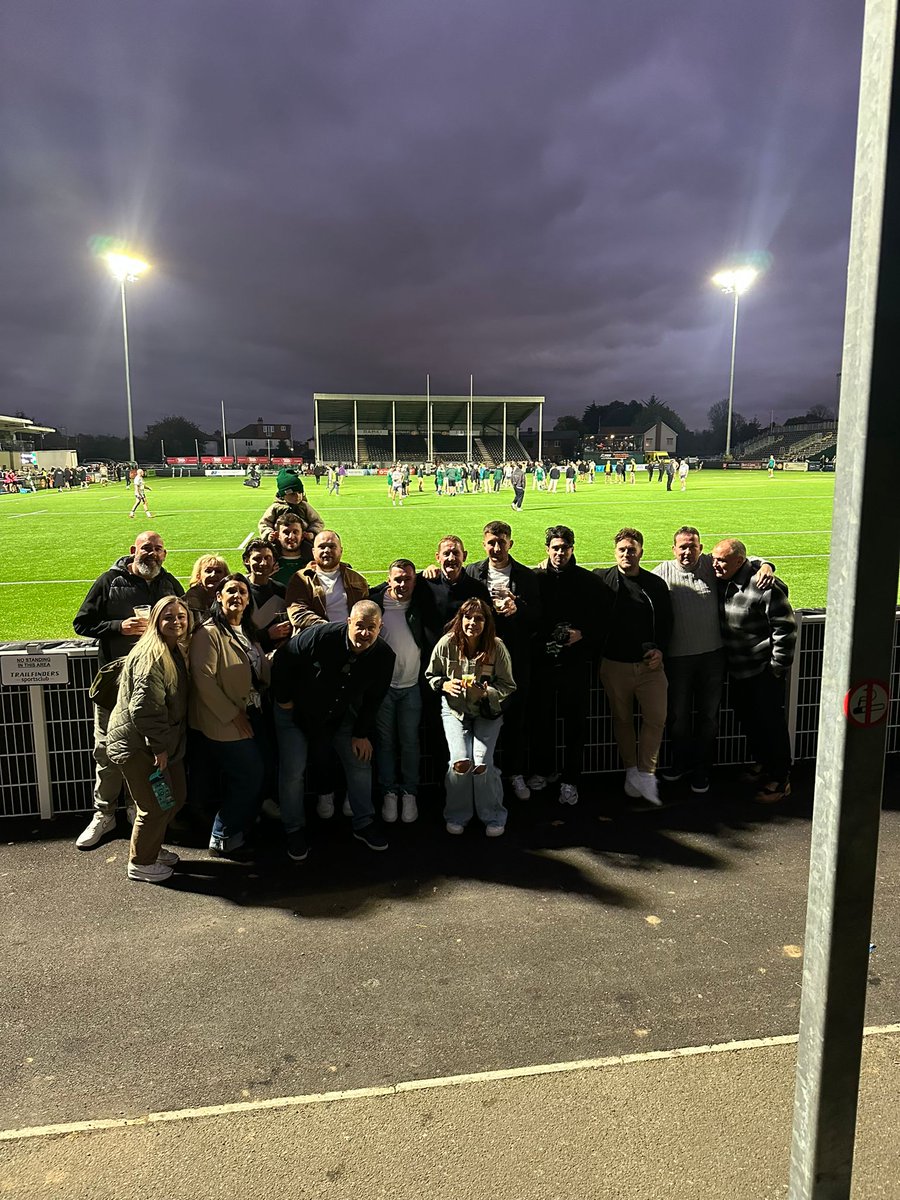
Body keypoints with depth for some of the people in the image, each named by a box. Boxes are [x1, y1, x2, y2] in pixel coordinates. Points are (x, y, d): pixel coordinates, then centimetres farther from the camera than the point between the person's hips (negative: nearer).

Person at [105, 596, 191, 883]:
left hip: (164, 743, 10)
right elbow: (144, 707, -27)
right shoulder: (152, 655, -22)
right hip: (138, 745, -10)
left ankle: (152, 848, 39)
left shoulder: (176, 652, 9)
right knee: (155, 806, 0)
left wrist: (167, 744, 15)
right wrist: (160, 747, -20)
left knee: (175, 798, 18)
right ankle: (139, 864, 21)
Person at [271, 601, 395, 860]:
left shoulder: (384, 656, -20)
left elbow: (374, 699, -3)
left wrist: (362, 733, 0)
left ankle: (364, 824, 25)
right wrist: (283, 699, -11)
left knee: (361, 762, 5)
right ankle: (294, 831, 20)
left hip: (342, 714, 3)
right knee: (292, 772, -2)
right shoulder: (320, 636, -34)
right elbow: (281, 661, -19)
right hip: (296, 711, -3)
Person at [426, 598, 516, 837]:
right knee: (460, 762, -18)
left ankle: (494, 817, 12)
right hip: (454, 709, 0)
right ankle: (457, 815, 10)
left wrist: (488, 692, -25)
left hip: (487, 712, 0)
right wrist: (444, 685, -17)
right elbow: (431, 675, 4)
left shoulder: (496, 647, -14)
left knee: (482, 764, -16)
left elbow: (508, 685, -6)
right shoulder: (447, 644, -13)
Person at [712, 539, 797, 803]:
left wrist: (778, 669, -15)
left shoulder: (766, 586, -22)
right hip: (737, 670, 8)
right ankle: (762, 764, 39)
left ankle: (780, 780, 17)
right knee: (748, 720, 19)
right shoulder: (722, 582, 1)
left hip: (764, 671, -8)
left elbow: (785, 628, -18)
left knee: (770, 723, 2)